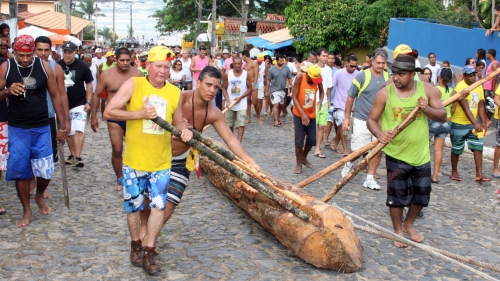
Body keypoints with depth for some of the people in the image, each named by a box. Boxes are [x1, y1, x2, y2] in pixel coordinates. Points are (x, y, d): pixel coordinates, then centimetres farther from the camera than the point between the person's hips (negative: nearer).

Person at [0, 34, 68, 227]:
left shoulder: (45, 67, -4)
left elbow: (55, 96, 2)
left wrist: (62, 127, 1)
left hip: (42, 128, 0)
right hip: (17, 129, 0)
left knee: (45, 172, 0)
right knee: (20, 172, 5)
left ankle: (39, 196, 32)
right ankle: (27, 211, 22)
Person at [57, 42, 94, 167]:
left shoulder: (83, 66, -6)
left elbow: (89, 84, 2)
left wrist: (88, 102, -5)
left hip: (79, 104, -3)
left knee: (78, 130, -15)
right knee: (68, 132, 11)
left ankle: (78, 157, -18)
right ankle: (72, 155, 25)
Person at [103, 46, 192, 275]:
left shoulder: (175, 92, -1)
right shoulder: (133, 84, -10)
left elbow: (178, 121, 12)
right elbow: (108, 112, -14)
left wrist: (184, 129, -12)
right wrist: (139, 114, -23)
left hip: (161, 162, 2)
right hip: (134, 160, -2)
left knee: (158, 206, 1)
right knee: (133, 206, 13)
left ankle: (149, 253, 15)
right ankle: (136, 246, 34)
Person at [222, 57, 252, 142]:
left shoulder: (246, 75, -4)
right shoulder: (227, 74, -1)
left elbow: (250, 89, -1)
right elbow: (224, 88, 2)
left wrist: (240, 97, -13)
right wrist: (227, 101, -11)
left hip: (241, 104, -2)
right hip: (230, 104, 2)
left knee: (241, 124, -12)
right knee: (229, 124, 12)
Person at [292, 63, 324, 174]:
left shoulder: (317, 78, -11)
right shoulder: (300, 77, -21)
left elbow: (321, 92, 9)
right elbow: (294, 97, -19)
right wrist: (303, 114, -24)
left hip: (311, 114, 4)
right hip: (299, 114, -4)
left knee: (312, 140, 8)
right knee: (299, 140, -4)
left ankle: (303, 157, 34)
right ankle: (298, 163, 15)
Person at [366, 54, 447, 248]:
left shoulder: (426, 89, -5)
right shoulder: (384, 93, -12)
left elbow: (443, 116, -2)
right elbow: (371, 119, -8)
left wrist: (427, 109, -21)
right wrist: (379, 134, -28)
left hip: (421, 155, 3)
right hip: (396, 156, -3)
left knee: (421, 195, 15)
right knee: (397, 196, 7)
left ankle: (409, 224, 40)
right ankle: (398, 230, 29)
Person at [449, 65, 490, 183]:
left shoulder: (479, 86, 3)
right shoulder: (460, 87, -19)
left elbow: (481, 105, 6)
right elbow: (466, 108, -26)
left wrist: (483, 122, -3)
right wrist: (475, 123, -32)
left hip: (472, 124, 6)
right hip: (458, 124, -6)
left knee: (478, 146, -1)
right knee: (457, 149, 6)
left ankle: (479, 174, 3)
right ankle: (454, 172, 23)